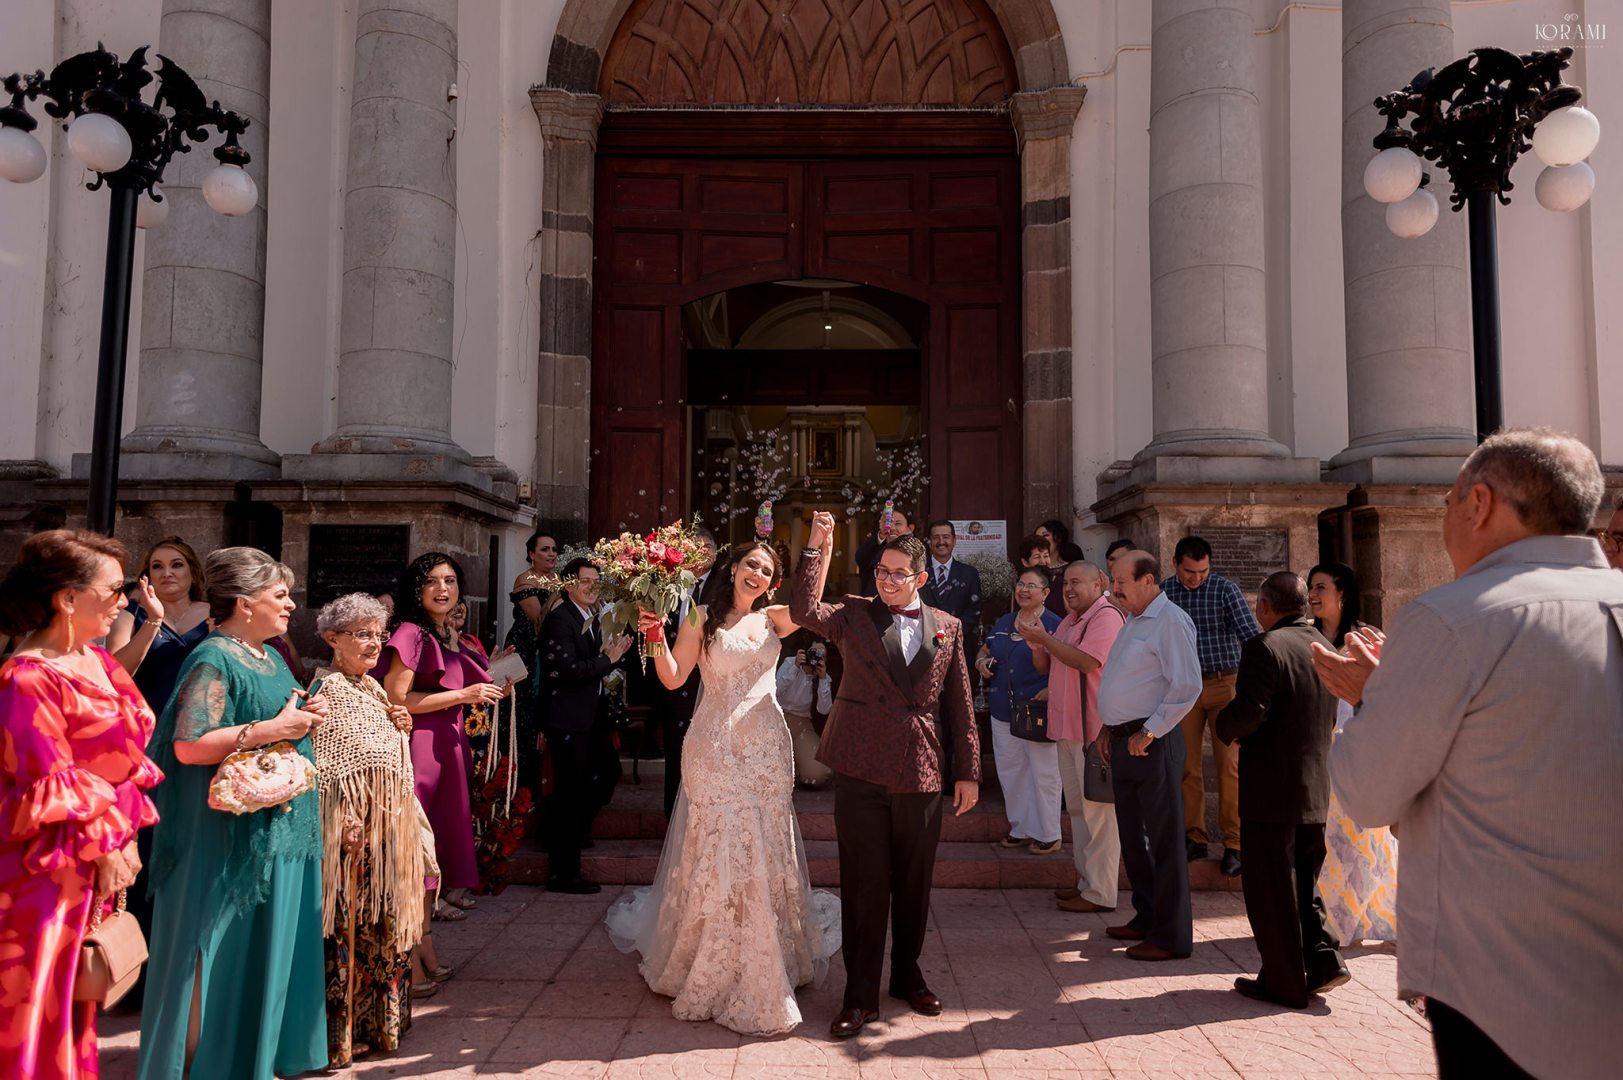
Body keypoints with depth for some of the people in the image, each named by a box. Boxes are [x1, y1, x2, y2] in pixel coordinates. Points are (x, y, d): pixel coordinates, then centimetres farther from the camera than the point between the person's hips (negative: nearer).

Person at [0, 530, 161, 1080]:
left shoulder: (97, 660, 5)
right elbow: (53, 791, -19)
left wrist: (123, 838, 3)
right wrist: (104, 848, -12)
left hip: (95, 859, 8)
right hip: (47, 870, -7)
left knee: (75, 990, 18)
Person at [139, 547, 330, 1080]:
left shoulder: (270, 656, 14)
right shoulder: (213, 661, -14)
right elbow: (189, 746, -22)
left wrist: (308, 714, 3)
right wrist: (272, 729, -22)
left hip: (281, 827, 9)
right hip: (233, 835, -9)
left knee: (269, 947, 15)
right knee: (224, 952, 1)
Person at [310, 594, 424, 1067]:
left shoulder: (372, 687, 14)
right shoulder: (328, 686, -9)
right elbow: (319, 758, -16)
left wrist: (401, 728, 3)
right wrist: (343, 816, -22)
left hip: (387, 818, 8)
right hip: (353, 820, -8)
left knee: (382, 919, 14)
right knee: (346, 921, -2)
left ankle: (379, 1018, 25)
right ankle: (339, 1032, 8)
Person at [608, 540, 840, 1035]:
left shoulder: (773, 619, 9)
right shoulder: (703, 618, 1)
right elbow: (673, 678, -4)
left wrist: (822, 542, -10)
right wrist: (656, 637, -18)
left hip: (767, 749, 3)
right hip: (716, 749, -3)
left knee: (764, 853, 9)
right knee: (716, 851, 2)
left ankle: (765, 966, 26)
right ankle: (711, 969, 20)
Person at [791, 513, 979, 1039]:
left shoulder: (947, 627, 9)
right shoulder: (854, 614, 4)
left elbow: (959, 704, 9)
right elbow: (804, 611, -16)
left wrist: (968, 771, 7)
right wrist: (817, 548, -18)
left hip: (923, 773, 2)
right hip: (862, 769, -2)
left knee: (913, 883, 14)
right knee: (863, 885, 3)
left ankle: (907, 975, 34)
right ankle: (861, 995, 15)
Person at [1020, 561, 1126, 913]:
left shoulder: (1107, 616, -11)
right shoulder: (1071, 619, 18)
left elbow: (1087, 661, -23)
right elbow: (1052, 665, 23)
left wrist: (1044, 638, -16)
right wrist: (1038, 644, 3)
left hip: (1093, 728, -10)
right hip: (1068, 726, 10)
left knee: (1096, 809, -5)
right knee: (1078, 807, 15)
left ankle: (1099, 893, 0)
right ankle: (1085, 880, 25)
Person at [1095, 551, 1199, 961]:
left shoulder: (1171, 622, -14)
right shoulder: (1133, 622, 17)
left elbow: (1187, 686, -21)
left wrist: (1149, 732, -20)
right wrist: (1110, 727, 16)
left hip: (1152, 744, -10)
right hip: (1125, 742, 10)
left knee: (1163, 840, -1)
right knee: (1132, 835, 17)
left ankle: (1171, 936, 8)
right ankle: (1146, 918, 30)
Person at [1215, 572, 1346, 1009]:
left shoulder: (1265, 647, -17)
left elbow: (1249, 711, -25)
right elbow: (1331, 718, 15)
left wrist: (1225, 727, -5)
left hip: (1271, 789, -8)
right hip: (1315, 789, 8)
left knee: (1272, 889, 5)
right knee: (1303, 882, 22)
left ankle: (1284, 982, 13)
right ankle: (1323, 958, 16)